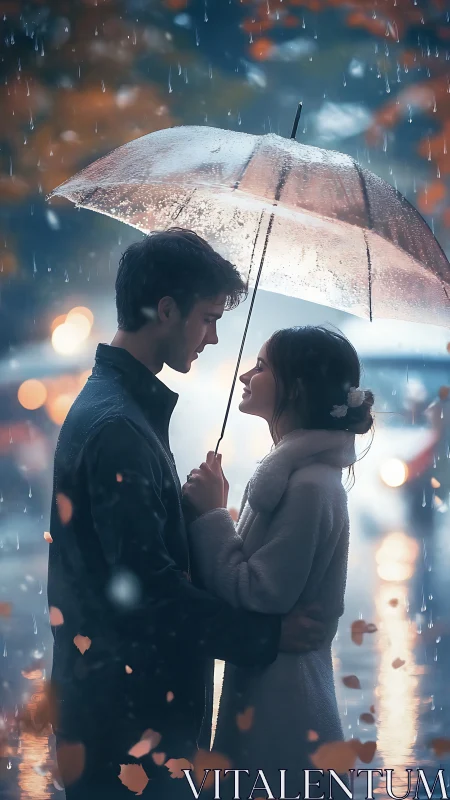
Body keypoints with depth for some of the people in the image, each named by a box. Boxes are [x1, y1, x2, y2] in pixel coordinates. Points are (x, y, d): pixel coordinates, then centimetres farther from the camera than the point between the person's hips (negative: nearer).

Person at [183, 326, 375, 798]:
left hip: (284, 706, -9)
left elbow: (258, 598, -22)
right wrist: (211, 512, 0)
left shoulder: (310, 486, -19)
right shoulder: (291, 471, 11)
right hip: (264, 692, 9)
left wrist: (210, 516, -14)